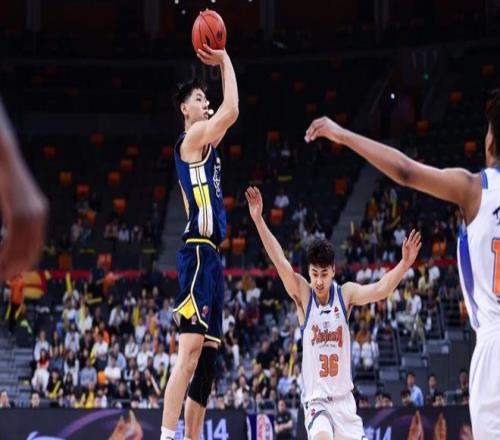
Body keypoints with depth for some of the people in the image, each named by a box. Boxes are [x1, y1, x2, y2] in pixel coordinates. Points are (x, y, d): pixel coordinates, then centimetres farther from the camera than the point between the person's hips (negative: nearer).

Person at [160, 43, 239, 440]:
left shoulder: (205, 142, 21)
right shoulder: (192, 137, -6)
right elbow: (232, 110, -13)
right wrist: (225, 61, -6)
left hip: (211, 256, 10)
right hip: (198, 254, -10)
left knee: (206, 359, 9)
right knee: (190, 352, -18)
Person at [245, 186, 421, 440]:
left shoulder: (346, 293, -3)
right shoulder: (302, 295, -8)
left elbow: (379, 290, -18)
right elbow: (280, 261, -19)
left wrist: (405, 264, -34)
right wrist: (259, 220, -31)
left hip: (344, 398, 3)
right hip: (316, 399, -3)